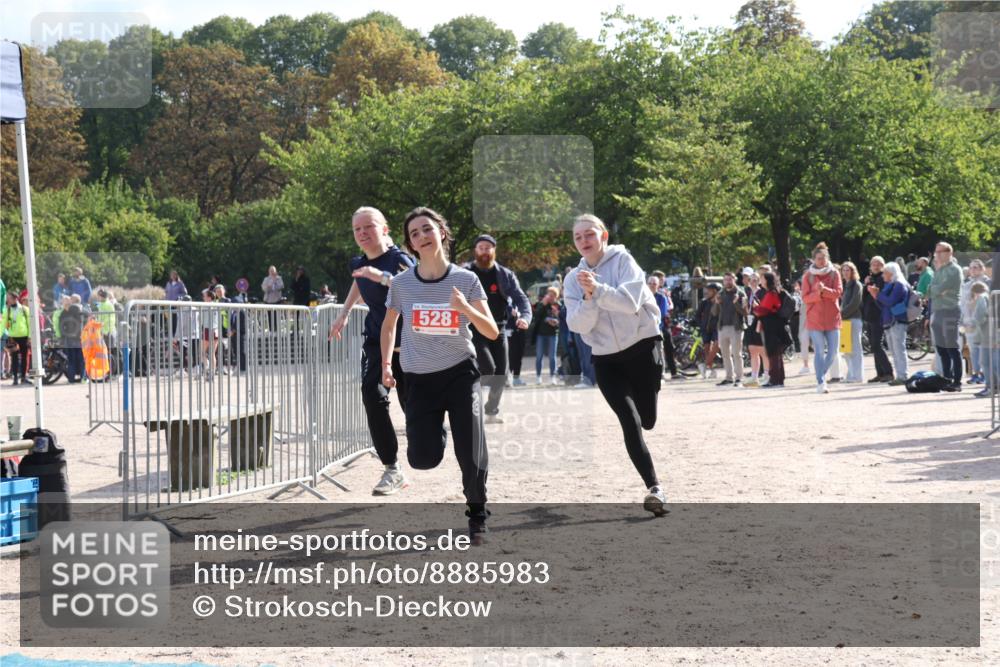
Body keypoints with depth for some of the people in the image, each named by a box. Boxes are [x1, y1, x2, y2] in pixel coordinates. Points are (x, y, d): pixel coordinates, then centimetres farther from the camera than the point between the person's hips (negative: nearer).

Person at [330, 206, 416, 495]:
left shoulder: (398, 259, -12)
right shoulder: (358, 264, 7)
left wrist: (382, 277, -40)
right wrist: (344, 314, 32)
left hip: (406, 342, -4)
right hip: (375, 342, 4)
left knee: (411, 403, -3)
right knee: (372, 395, -18)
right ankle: (392, 469, -15)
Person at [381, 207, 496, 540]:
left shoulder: (466, 280, -8)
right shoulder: (401, 283, -5)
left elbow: (492, 332, -7)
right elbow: (389, 324, 15)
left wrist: (466, 309, -24)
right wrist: (386, 365, 7)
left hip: (461, 374, -1)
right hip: (420, 379, 1)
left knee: (472, 457, -9)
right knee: (423, 460, -4)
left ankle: (477, 513, 19)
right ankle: (437, 434, 32)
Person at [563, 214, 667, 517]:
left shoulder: (622, 260, -6)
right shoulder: (573, 279, 4)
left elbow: (630, 301, -21)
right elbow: (578, 325, -7)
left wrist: (597, 289, -34)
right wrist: (588, 297, -24)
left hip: (643, 347, -2)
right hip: (606, 359, 2)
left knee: (647, 421, 4)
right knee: (631, 423, -14)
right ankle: (654, 487, -15)